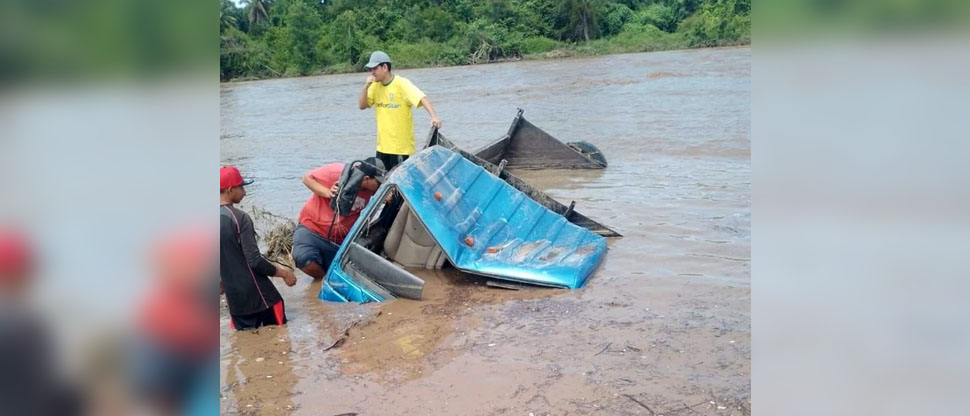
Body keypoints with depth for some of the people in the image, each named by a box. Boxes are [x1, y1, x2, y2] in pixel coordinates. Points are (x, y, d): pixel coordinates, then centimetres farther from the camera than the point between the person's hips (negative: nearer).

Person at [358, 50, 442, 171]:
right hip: (382, 146, 7)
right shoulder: (375, 86, 8)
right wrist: (366, 86, -6)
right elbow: (362, 106, 9)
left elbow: (422, 98, -23)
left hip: (402, 147, -7)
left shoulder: (402, 83, -12)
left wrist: (434, 117, -39)